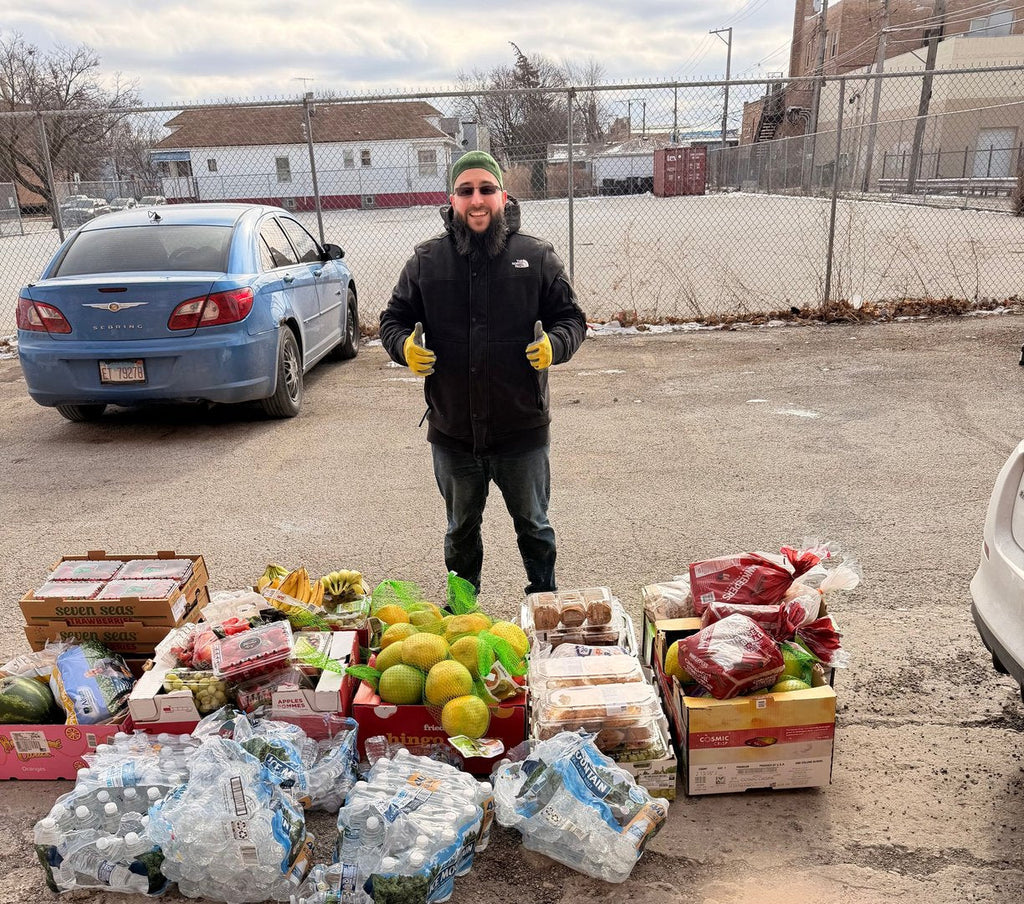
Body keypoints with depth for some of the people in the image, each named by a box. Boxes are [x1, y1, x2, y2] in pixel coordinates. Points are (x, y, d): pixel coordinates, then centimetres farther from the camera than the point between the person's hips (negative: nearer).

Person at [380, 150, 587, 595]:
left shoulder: (536, 256, -2)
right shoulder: (426, 260, 1)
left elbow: (571, 317, 5)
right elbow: (393, 319, 10)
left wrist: (555, 344, -18)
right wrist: (403, 345, -13)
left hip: (522, 429, -1)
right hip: (452, 430, 2)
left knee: (533, 525, 16)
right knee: (461, 531, 20)